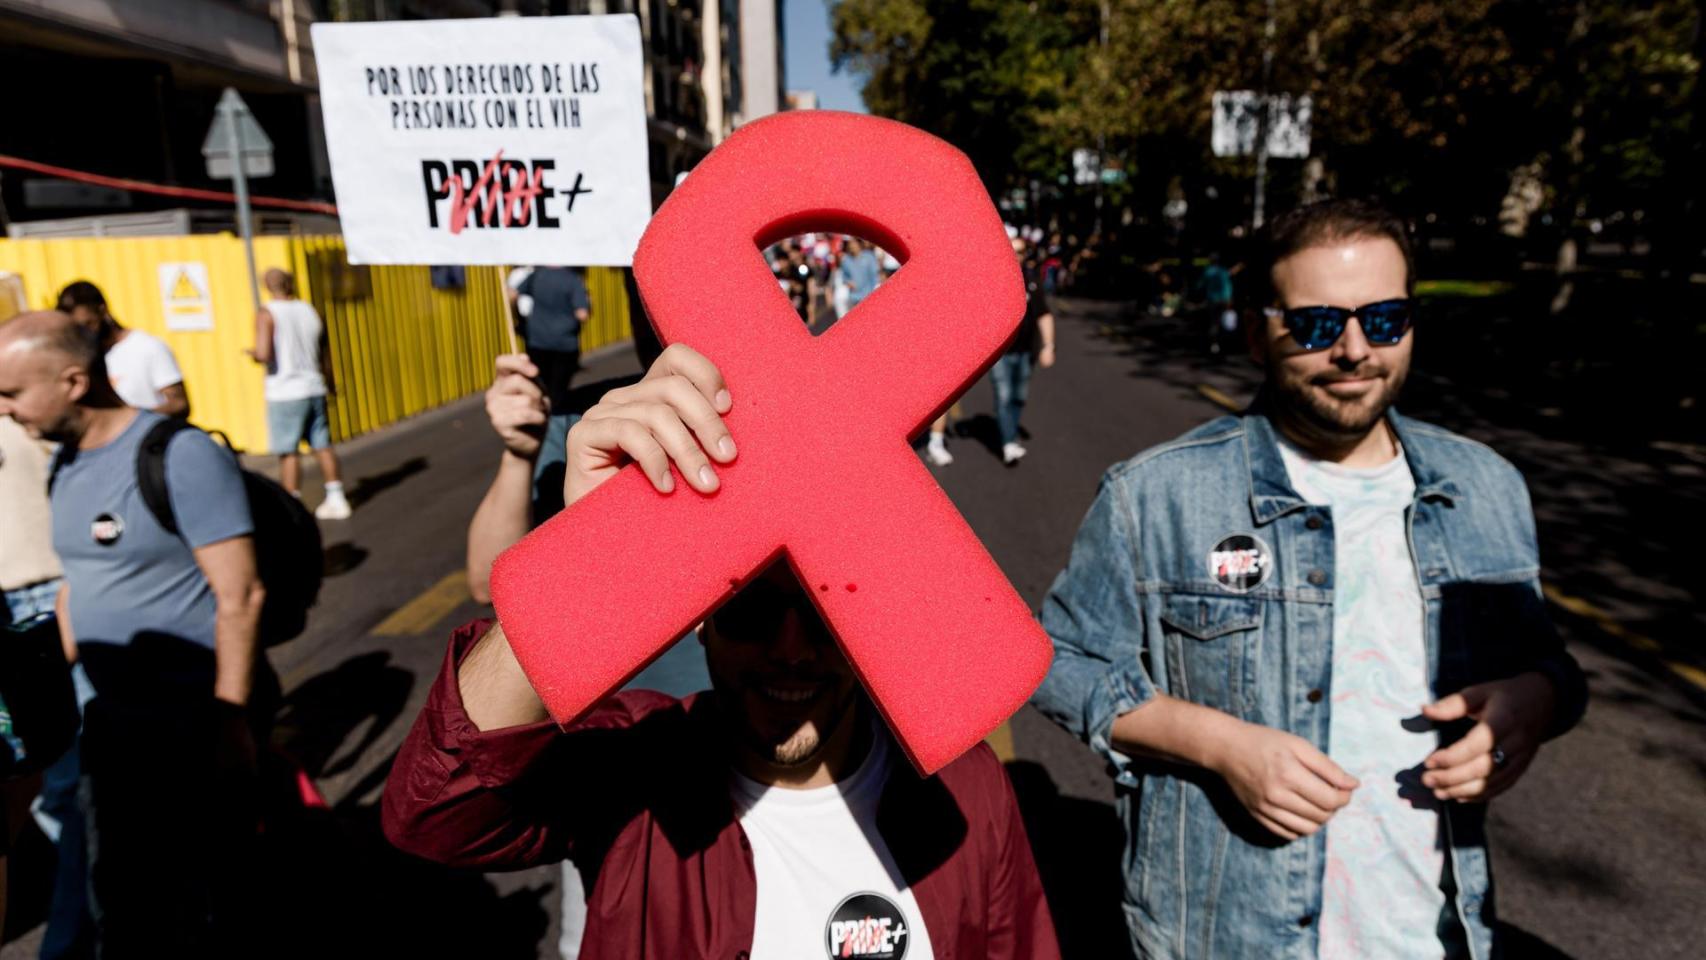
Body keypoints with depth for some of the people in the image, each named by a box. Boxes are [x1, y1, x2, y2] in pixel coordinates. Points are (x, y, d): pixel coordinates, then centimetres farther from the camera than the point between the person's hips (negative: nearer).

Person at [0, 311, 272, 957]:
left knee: (209, 895, 10)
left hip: (196, 719, -8)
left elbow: (240, 595, -21)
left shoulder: (181, 455, -19)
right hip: (110, 719, 8)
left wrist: (231, 716, -22)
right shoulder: (64, 465, 6)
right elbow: (76, 583, 16)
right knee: (118, 894, 22)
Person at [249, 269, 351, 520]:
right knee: (322, 445, 12)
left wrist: (253, 354, 3)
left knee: (288, 452, 1)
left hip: (285, 393, -5)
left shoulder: (267, 315, -9)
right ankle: (336, 499, 15)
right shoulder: (311, 311, 7)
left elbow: (264, 354, -20)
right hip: (314, 389, 5)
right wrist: (329, 384, 26)